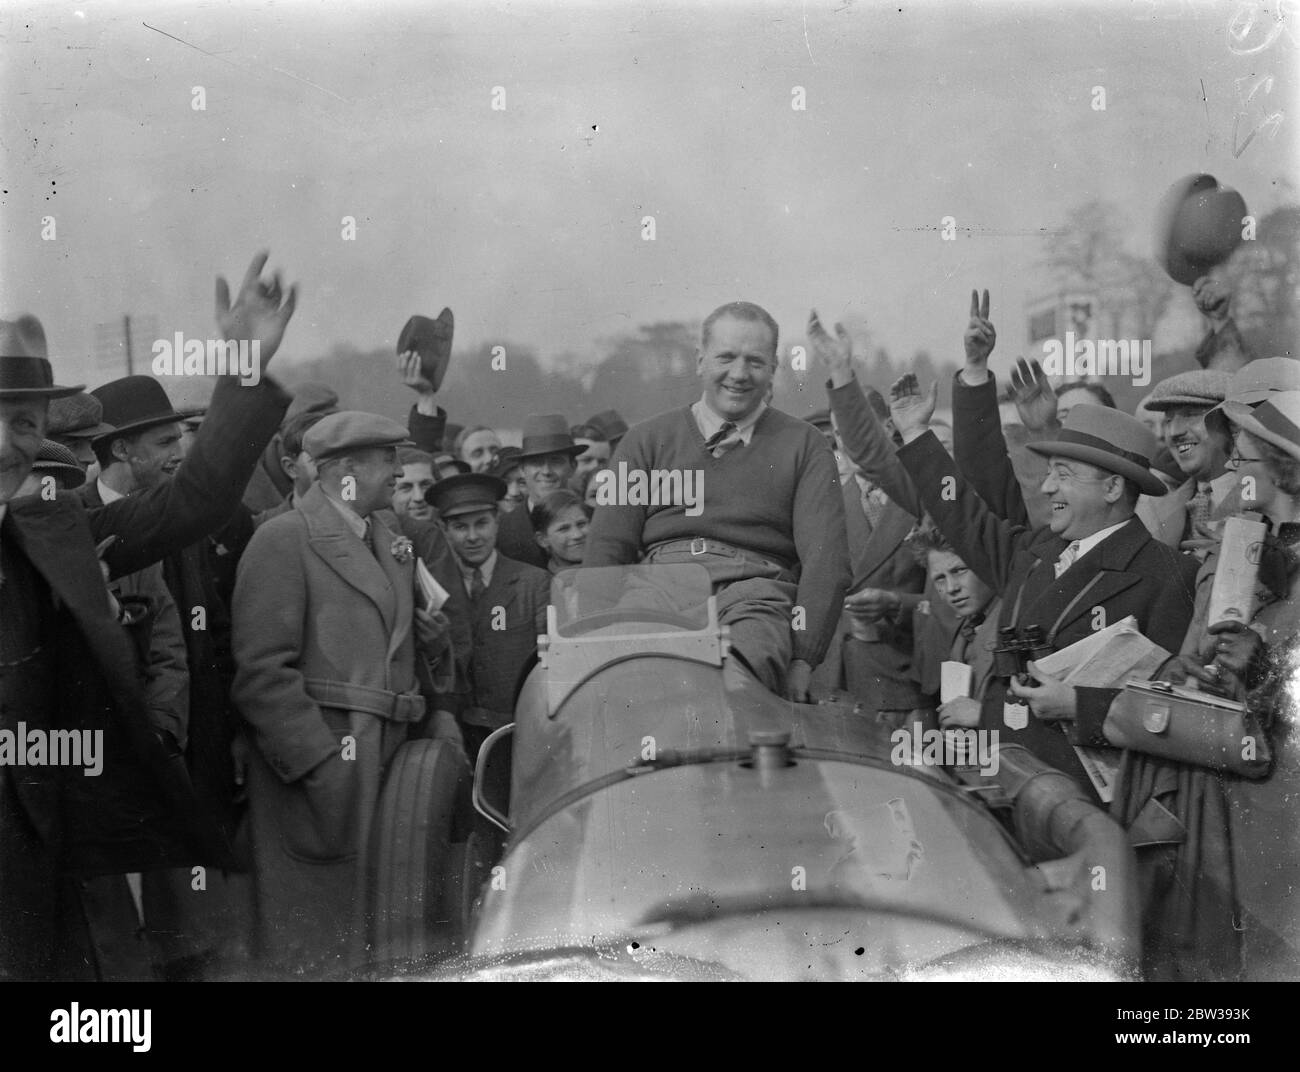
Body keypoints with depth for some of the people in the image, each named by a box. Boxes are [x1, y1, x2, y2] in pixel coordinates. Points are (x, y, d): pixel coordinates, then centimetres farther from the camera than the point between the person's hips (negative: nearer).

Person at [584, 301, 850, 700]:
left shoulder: (802, 446, 18)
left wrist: (803, 659, -7)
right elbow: (606, 551, 13)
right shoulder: (647, 441, 21)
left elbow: (826, 561, 7)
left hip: (756, 594, -1)